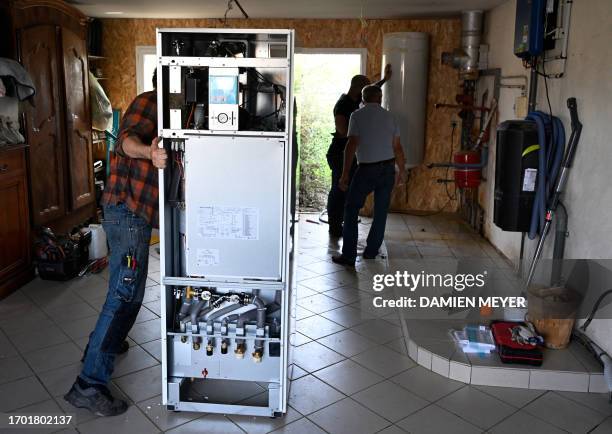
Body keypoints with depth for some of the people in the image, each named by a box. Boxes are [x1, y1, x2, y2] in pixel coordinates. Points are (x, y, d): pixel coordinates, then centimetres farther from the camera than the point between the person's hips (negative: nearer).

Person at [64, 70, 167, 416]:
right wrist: (148, 151, -49)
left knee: (125, 288, 24)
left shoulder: (159, 109, 21)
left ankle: (105, 341, 43)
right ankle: (89, 385, -10)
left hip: (136, 210, 11)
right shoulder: (148, 103, -9)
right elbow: (128, 138, -29)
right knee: (126, 295, -13)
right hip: (128, 209, -11)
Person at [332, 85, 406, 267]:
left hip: (367, 169, -4)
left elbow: (352, 145, -14)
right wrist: (402, 170, 20)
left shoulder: (357, 116, -6)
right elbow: (397, 148, 7)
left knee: (351, 210, 4)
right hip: (388, 168, 4)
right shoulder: (389, 117, 6)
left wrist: (345, 174, -12)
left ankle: (348, 255, -1)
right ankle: (371, 250, 20)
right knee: (381, 211, 13)